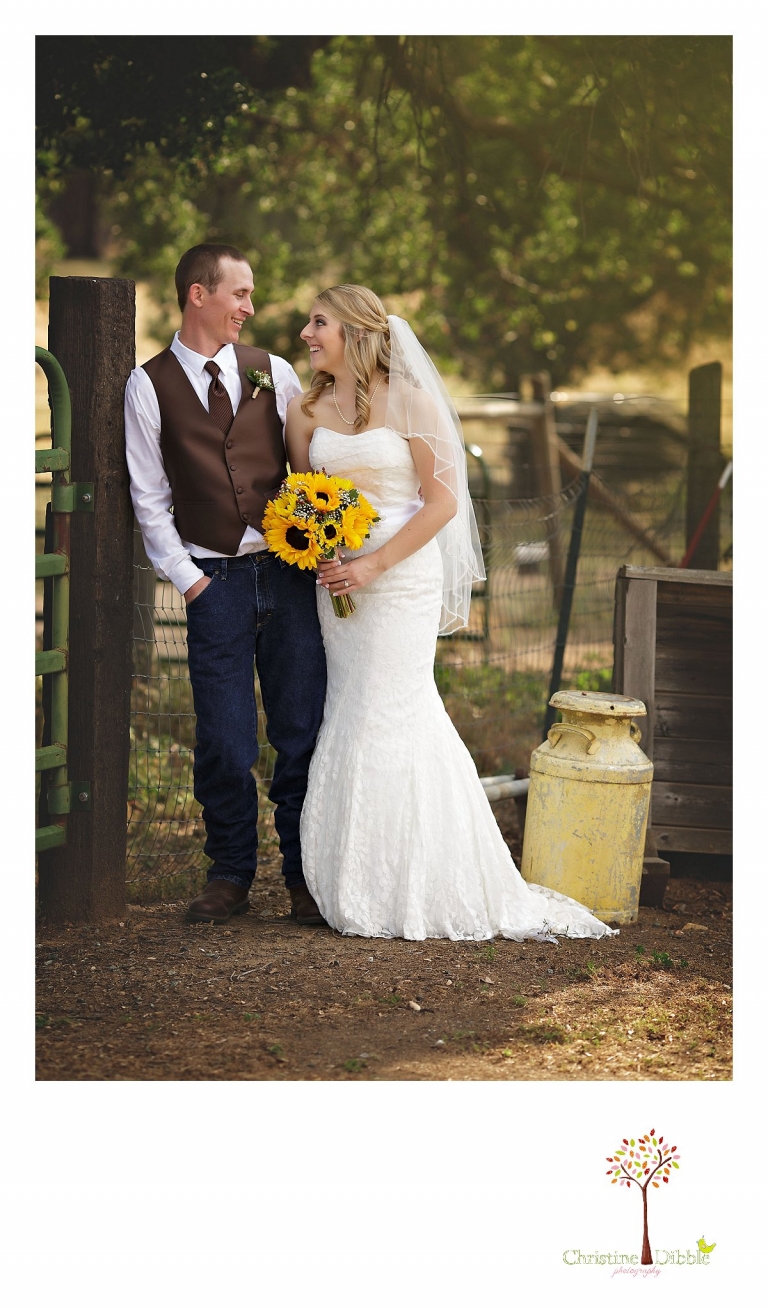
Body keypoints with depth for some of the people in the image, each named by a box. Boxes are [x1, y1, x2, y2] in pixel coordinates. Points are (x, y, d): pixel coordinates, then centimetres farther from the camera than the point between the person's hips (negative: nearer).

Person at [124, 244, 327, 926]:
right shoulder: (150, 385, 3)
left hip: (291, 571, 2)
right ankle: (231, 874, 17)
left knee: (304, 730, 1)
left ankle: (305, 876, 12)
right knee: (224, 741, 0)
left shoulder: (274, 372, 9)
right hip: (216, 580, -1)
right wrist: (188, 579, -3)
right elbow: (150, 498, 3)